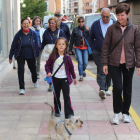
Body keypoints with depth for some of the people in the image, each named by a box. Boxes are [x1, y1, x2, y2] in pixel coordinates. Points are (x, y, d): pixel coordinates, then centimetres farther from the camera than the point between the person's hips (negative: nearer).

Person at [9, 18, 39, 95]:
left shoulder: (33, 33, -8)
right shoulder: (18, 34, -10)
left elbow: (36, 45, 2)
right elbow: (13, 46, -6)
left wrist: (37, 55, 7)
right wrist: (10, 57, -3)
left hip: (31, 56, 1)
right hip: (20, 56, -1)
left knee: (33, 69, 16)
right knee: (21, 70, -15)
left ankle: (35, 81, 49)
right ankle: (22, 88, -9)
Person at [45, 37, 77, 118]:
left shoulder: (67, 57, -5)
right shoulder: (53, 56, -4)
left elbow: (71, 68, 6)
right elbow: (47, 65, 5)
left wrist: (74, 77, 15)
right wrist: (48, 72, -13)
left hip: (65, 79, -2)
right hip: (55, 78, 2)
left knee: (67, 96, -8)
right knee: (56, 96, 14)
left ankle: (69, 114, -6)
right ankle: (57, 111, 31)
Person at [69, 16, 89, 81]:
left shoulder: (87, 29, 4)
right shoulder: (75, 30, 3)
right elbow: (72, 40, 7)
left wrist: (88, 31, -15)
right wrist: (70, 49, 7)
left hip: (85, 48, 1)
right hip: (78, 48, -1)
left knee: (85, 62, 2)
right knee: (80, 62, -11)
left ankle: (83, 70, 34)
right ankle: (81, 75, -1)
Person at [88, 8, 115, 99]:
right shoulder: (96, 24, 2)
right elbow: (91, 38, 10)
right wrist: (93, 49, 0)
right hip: (99, 53, -2)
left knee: (109, 72, 10)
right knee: (101, 71, -13)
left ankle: (107, 88, 26)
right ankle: (102, 89, -20)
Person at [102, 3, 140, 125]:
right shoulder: (112, 28, -4)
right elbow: (105, 46, 0)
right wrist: (105, 63, -3)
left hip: (129, 64, 1)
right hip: (114, 63, -1)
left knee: (127, 89, 9)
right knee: (117, 88, -10)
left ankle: (125, 112, 25)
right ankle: (117, 112, 8)